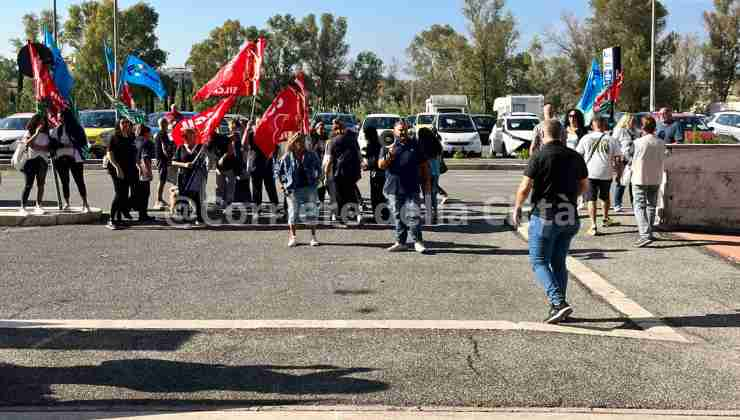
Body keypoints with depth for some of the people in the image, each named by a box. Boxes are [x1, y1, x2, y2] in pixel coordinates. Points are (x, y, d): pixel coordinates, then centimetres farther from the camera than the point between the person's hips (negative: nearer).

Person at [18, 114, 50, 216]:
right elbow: (26, 144, -14)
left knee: (40, 185, 3)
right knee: (29, 185, -10)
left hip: (42, 161, 4)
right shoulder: (29, 132, 3)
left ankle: (38, 206, 10)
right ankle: (23, 207, -9)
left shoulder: (46, 135, 14)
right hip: (31, 160, -4)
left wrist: (37, 147, -7)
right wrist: (36, 133, -16)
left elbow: (47, 148, 10)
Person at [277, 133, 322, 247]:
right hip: (293, 189, -1)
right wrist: (284, 184, 6)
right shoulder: (287, 157, 0)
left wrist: (315, 180, 8)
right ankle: (292, 237, 13)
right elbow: (280, 172, 12)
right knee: (293, 213, 3)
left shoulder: (311, 155, 2)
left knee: (311, 212, 1)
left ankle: (313, 237, 10)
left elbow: (318, 169, 16)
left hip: (309, 187, 1)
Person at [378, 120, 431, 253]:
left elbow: (424, 165, 15)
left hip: (412, 189, -1)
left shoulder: (415, 145, 10)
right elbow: (381, 165, -4)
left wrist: (427, 181, 11)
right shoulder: (388, 146, 6)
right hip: (394, 189, 1)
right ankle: (400, 242, 17)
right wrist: (389, 156, -22)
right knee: (398, 217, 8)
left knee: (413, 215, -9)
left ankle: (418, 242, -1)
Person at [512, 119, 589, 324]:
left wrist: (517, 208, 4)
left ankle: (558, 303, -13)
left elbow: (525, 188, -12)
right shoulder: (575, 156, 5)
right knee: (559, 263, 16)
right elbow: (584, 185, 15)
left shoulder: (539, 157, -11)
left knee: (539, 262, 3)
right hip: (570, 218, 6)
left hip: (545, 217, -6)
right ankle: (558, 307, 19)